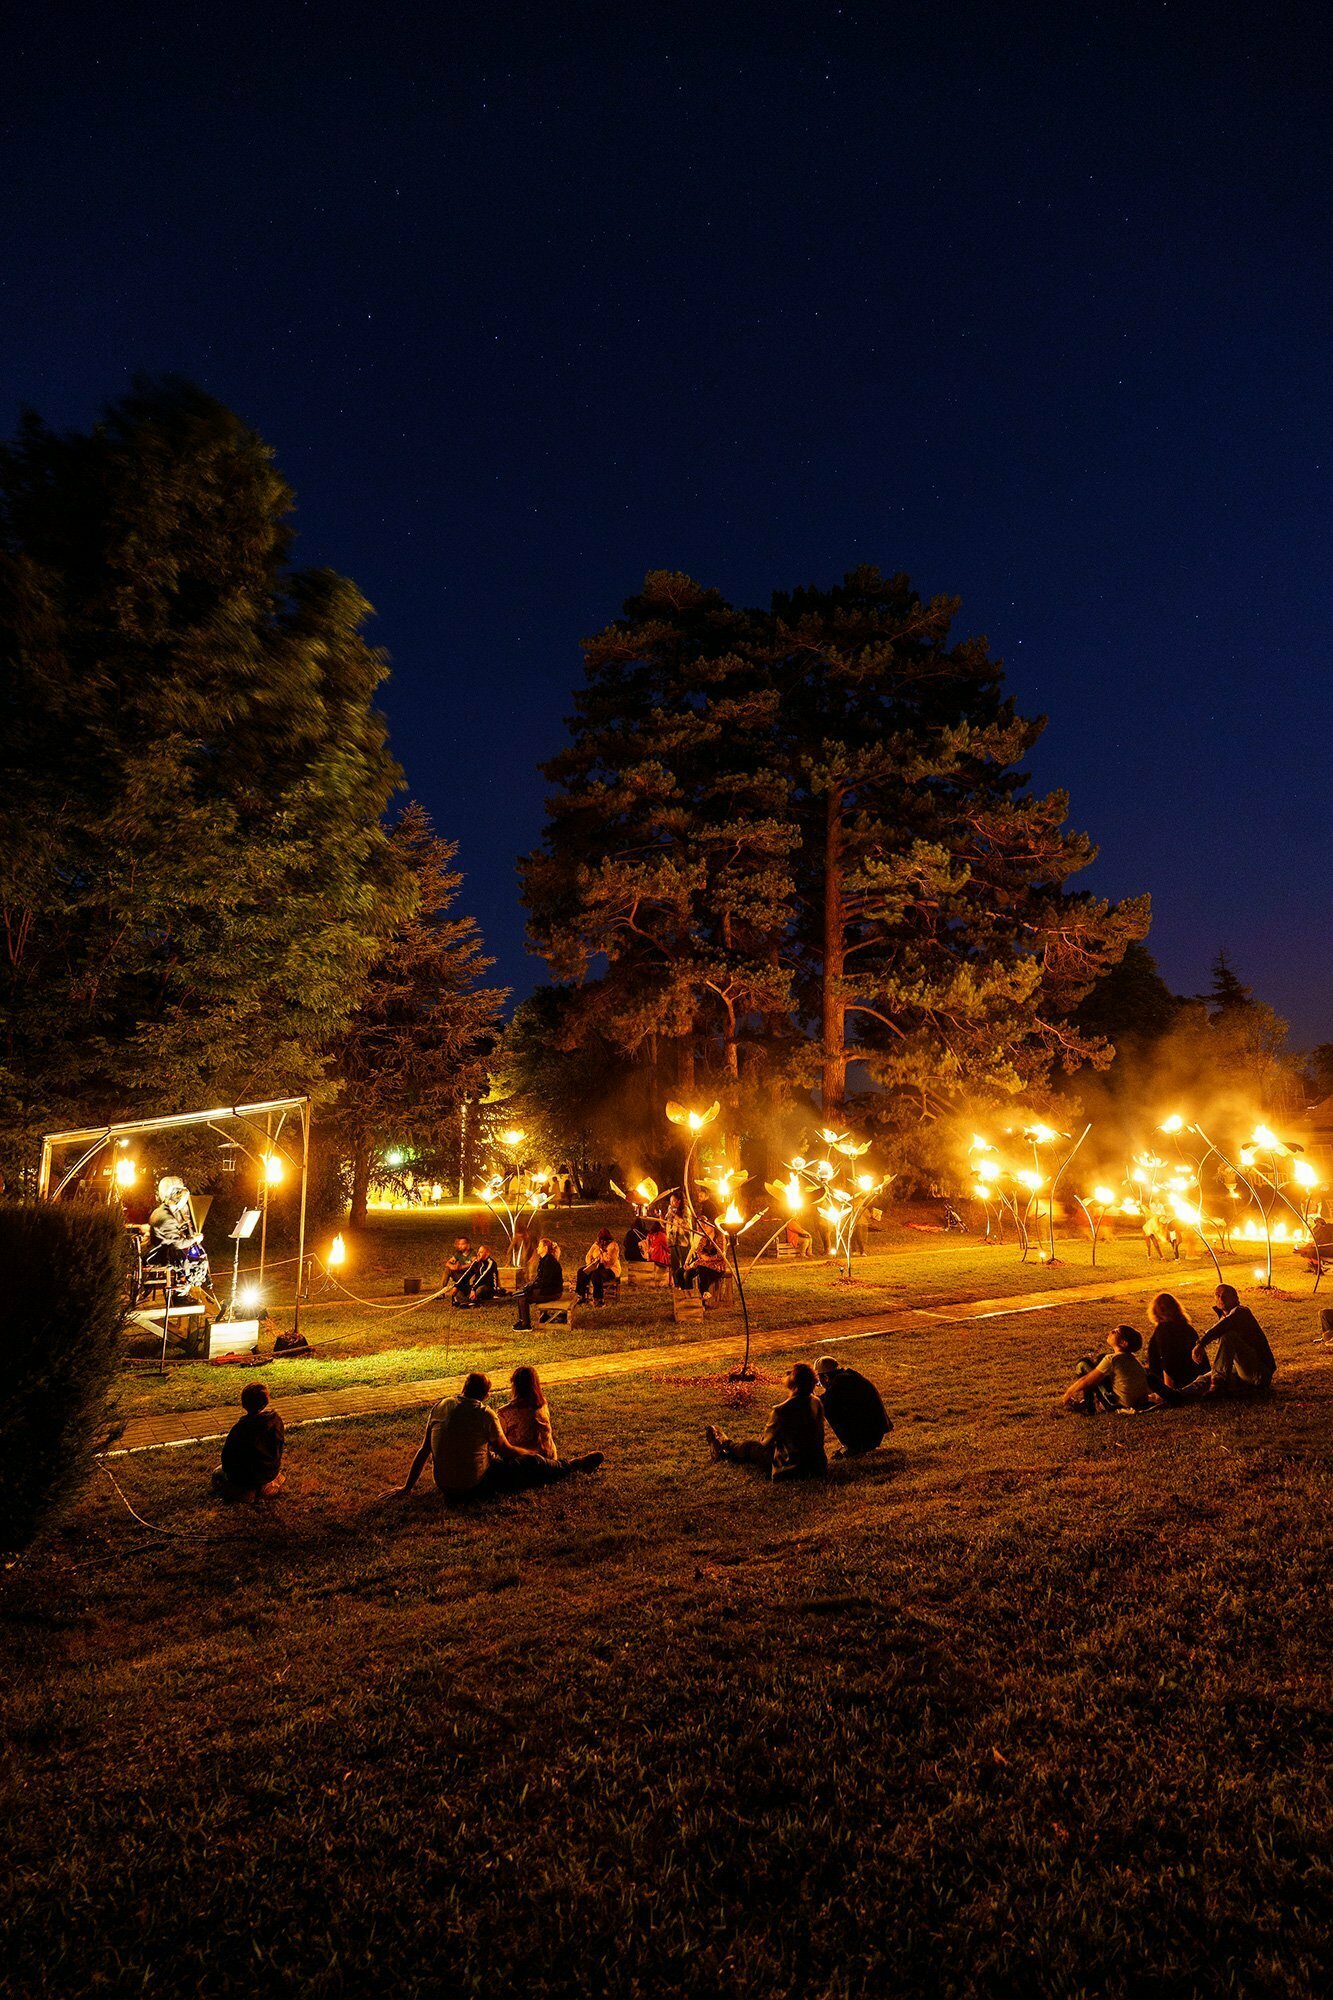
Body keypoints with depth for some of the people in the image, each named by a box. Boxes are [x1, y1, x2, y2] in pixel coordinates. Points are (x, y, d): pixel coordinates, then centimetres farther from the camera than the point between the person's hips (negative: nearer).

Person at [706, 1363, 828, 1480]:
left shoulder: (781, 1411, -27)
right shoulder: (817, 1403, -8)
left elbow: (766, 1441, -11)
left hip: (791, 1467, -6)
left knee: (751, 1446, 20)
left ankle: (723, 1446, 51)